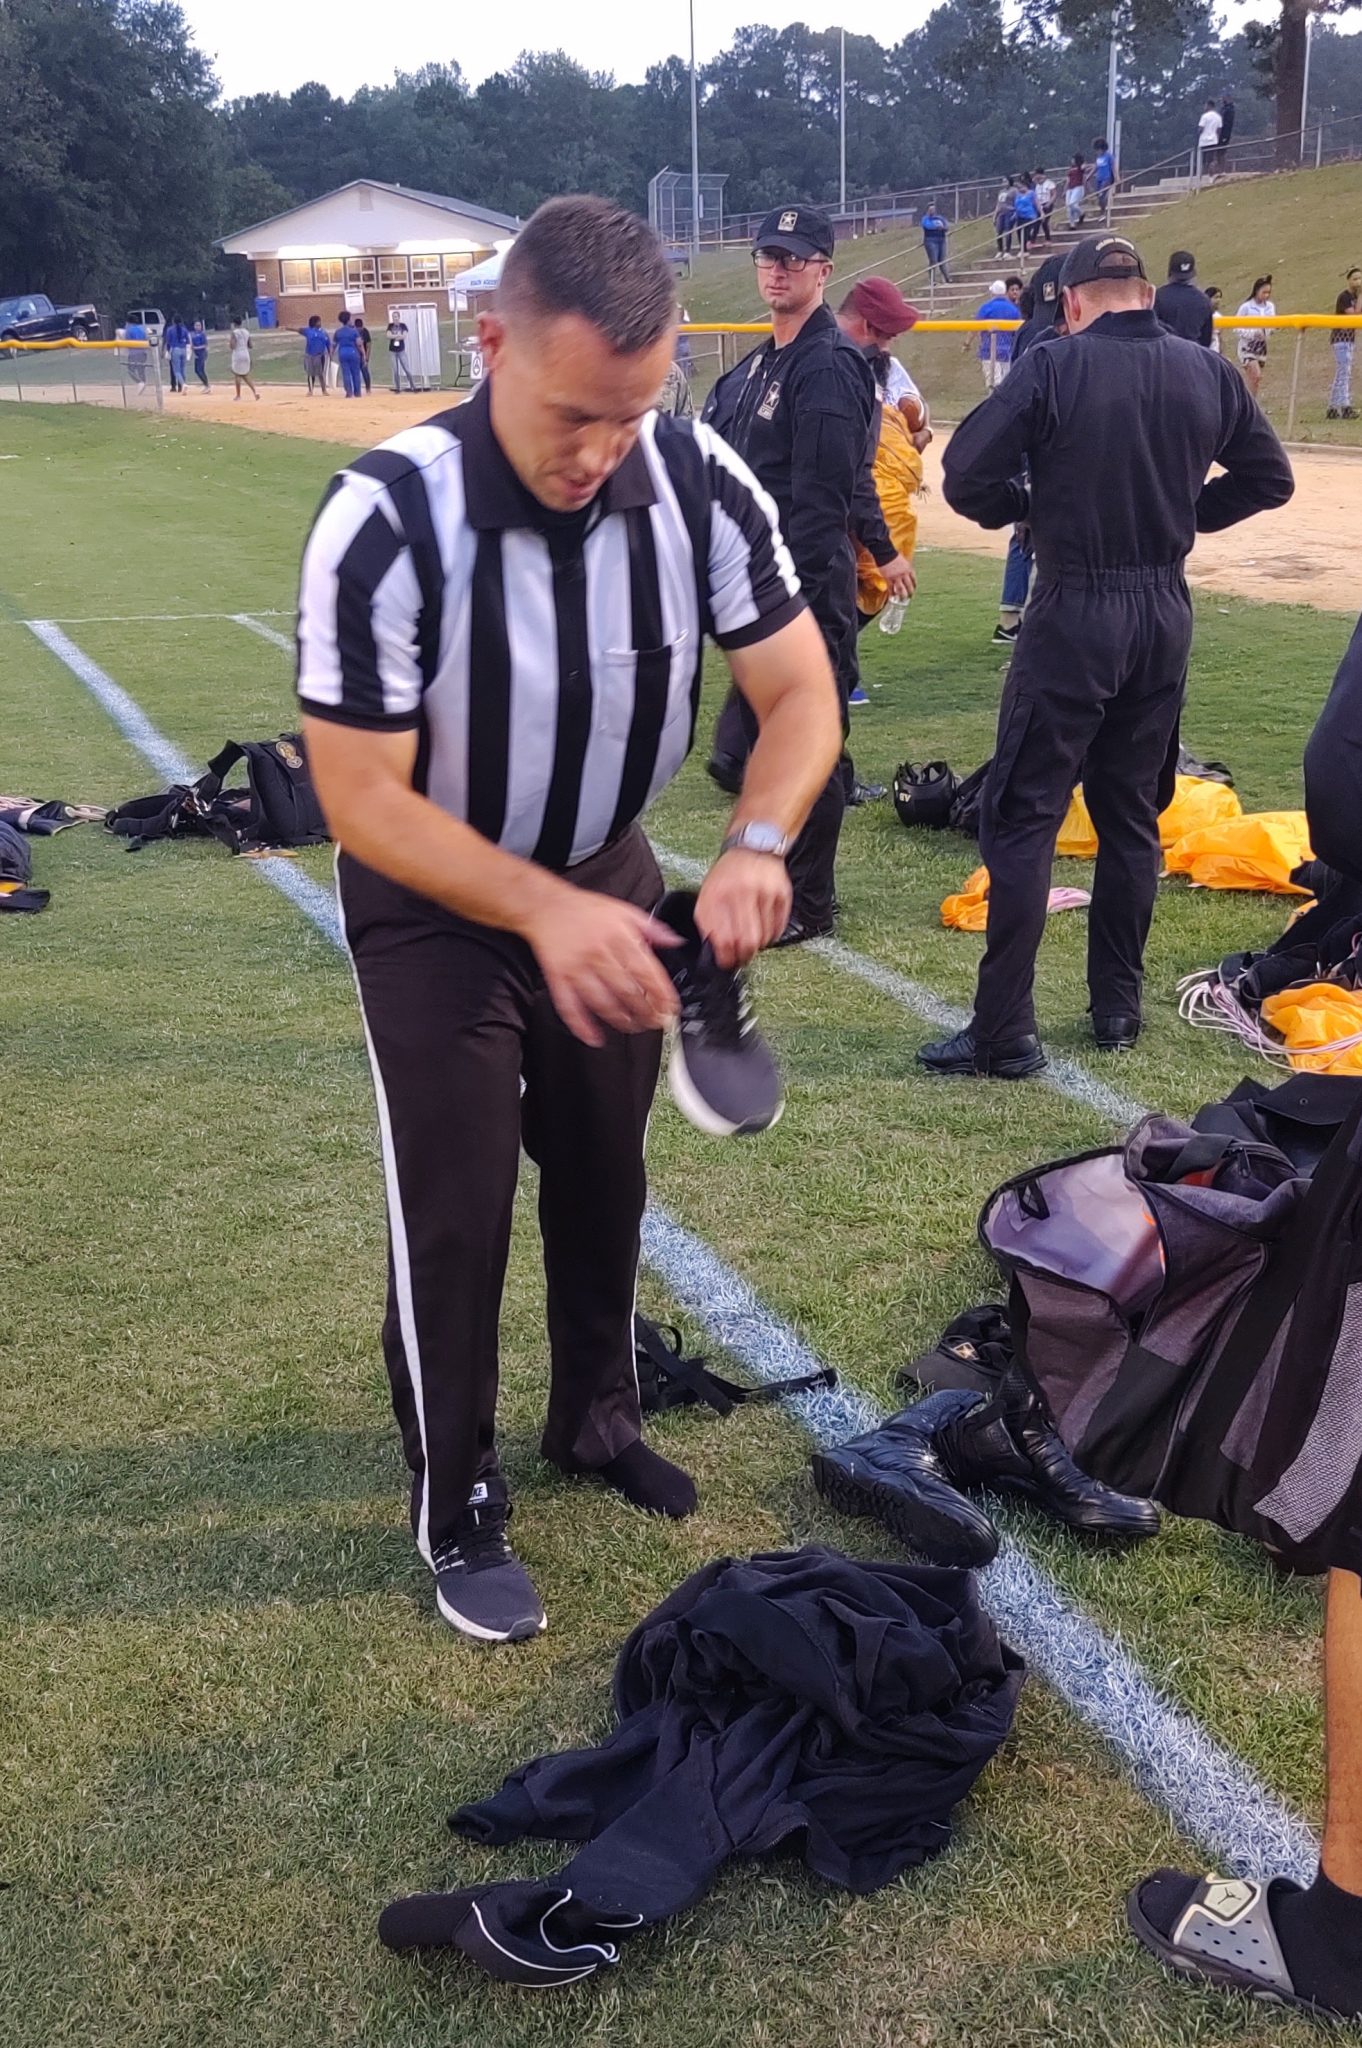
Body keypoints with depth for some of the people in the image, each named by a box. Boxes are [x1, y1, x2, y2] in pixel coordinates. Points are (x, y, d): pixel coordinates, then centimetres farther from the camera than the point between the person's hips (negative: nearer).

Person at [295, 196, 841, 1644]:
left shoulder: (701, 485, -20)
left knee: (604, 1170, 18)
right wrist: (548, 916, -42)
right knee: (454, 1207, 0)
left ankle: (595, 1418, 42)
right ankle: (455, 1509, 21)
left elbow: (798, 693, -13)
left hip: (605, 874, 4)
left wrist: (755, 845, -34)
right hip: (433, 901, -4)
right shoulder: (385, 522, -32)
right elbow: (362, 796, -29)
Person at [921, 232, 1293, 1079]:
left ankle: (1005, 1033, -4)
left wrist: (1031, 506, 4)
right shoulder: (1207, 372, 4)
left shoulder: (1055, 367, -10)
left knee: (1023, 819, -1)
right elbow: (1270, 476, 12)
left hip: (1073, 614, -5)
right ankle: (1119, 1008, 22)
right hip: (1166, 615, 5)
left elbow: (967, 476, -14)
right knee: (1133, 818, 16)